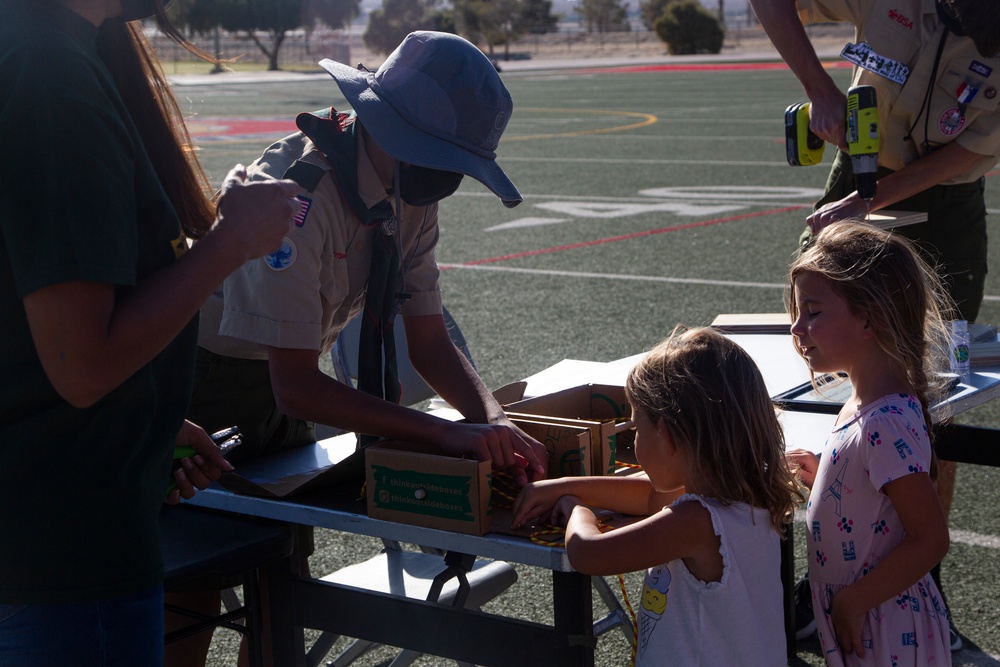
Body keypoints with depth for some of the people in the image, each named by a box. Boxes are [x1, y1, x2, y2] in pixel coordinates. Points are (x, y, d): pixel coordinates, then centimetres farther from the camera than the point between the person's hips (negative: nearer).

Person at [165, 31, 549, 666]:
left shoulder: (411, 200, -8)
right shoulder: (300, 197, -34)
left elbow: (429, 340, -4)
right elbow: (296, 385, -35)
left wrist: (493, 419, -23)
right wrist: (444, 431, -38)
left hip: (276, 389, 8)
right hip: (202, 383, -8)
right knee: (192, 600, -5)